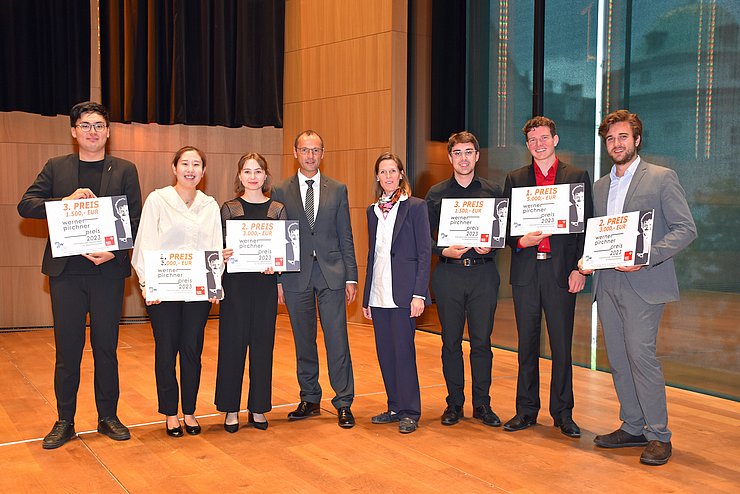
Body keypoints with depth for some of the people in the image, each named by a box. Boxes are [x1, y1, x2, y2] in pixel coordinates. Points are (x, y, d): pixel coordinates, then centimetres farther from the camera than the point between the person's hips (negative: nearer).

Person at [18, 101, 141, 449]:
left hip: (108, 270, 0)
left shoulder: (124, 170, 7)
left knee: (106, 348, 7)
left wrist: (114, 251, -14)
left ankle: (108, 417, 20)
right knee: (67, 349, 6)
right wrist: (67, 201, -16)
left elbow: (135, 219, 1)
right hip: (66, 272, 0)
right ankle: (64, 422, 17)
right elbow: (26, 205, 0)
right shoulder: (56, 168, 9)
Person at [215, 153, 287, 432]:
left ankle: (258, 409, 16)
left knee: (263, 345, 5)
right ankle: (231, 409, 13)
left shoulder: (278, 210, 7)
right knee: (232, 344, 1)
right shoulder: (228, 209, 4)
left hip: (265, 284, 1)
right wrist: (222, 255, -18)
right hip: (235, 284, -1)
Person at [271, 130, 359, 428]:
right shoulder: (281, 192, 5)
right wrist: (277, 280, 1)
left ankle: (343, 404, 6)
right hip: (296, 275, 1)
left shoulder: (338, 190, 7)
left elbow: (345, 236, 7)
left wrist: (351, 277, 1)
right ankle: (309, 400, 21)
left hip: (331, 272, 0)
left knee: (337, 340, -2)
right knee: (303, 342, 9)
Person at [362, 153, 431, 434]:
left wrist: (419, 294, -15)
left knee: (403, 350, -3)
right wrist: (366, 297, 14)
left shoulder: (415, 207, -3)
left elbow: (424, 252, -7)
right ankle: (395, 407, 21)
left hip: (403, 292, -6)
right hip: (379, 294, 6)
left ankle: (410, 412, 8)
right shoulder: (373, 211, 14)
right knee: (385, 352, 9)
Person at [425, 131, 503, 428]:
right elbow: (426, 236, 5)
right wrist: (444, 251, -12)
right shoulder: (436, 194, 6)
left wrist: (490, 246, -12)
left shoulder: (493, 191, 6)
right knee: (451, 342, 6)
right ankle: (454, 403, 18)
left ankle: (482, 404, 15)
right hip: (448, 273, 0)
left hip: (483, 272, 0)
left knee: (481, 341, 3)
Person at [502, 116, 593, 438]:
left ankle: (563, 413, 15)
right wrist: (521, 241, -12)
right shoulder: (515, 179, 10)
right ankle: (526, 411, 18)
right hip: (525, 270, 2)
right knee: (527, 345, 9)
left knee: (562, 346, 3)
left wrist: (580, 269, -6)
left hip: (561, 271, -2)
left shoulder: (577, 177, 5)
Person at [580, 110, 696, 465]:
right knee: (618, 359, 9)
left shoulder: (662, 178, -1)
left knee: (641, 354, -12)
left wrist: (646, 257, -18)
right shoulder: (600, 186, 17)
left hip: (643, 284, -6)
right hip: (607, 283, 6)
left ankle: (658, 435, -2)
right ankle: (632, 427, 20)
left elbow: (686, 229, -7)